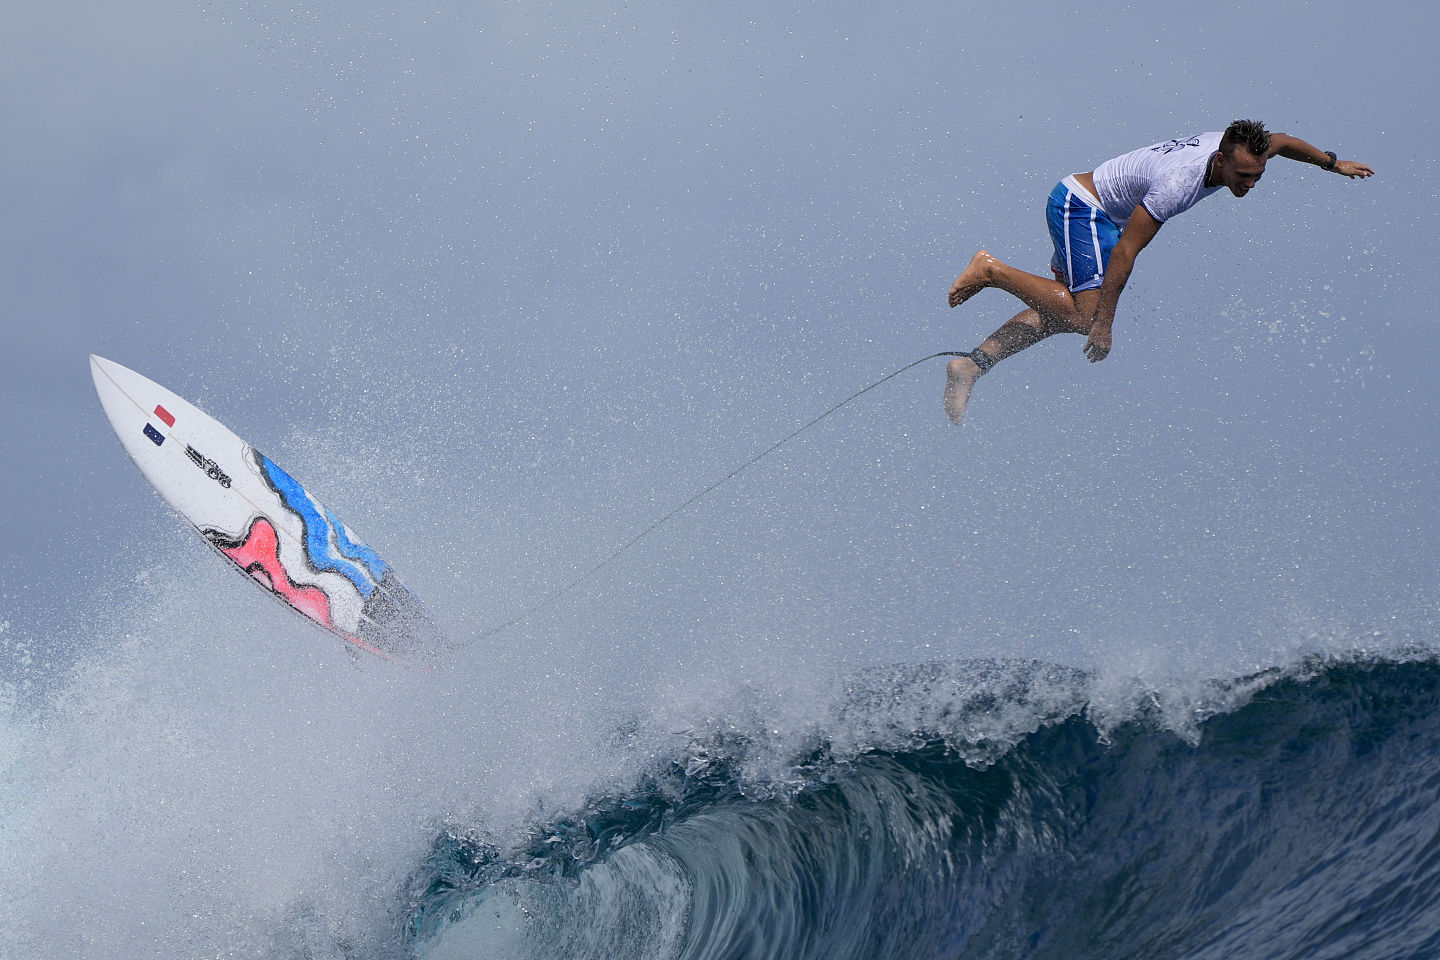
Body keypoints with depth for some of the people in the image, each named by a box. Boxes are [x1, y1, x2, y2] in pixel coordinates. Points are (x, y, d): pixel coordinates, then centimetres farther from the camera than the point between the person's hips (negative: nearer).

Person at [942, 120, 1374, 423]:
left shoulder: (1234, 146, -10)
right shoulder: (1177, 183, -34)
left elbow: (1281, 141, 16)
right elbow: (1125, 253, -31)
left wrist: (1333, 163, 23)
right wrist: (1104, 325, -29)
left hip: (1095, 212, 9)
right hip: (1078, 206, -9)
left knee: (1060, 312, 6)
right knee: (1088, 315, -20)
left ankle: (969, 366, 5)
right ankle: (992, 271, -10)